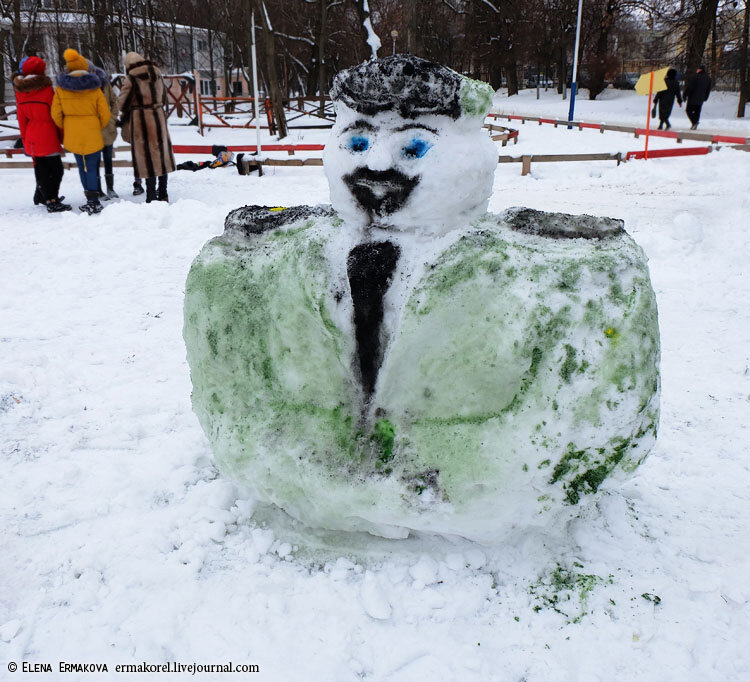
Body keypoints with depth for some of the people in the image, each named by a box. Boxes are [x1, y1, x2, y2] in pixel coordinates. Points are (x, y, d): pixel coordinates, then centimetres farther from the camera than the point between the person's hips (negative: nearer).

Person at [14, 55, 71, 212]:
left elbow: (21, 117, 11)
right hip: (48, 136, -6)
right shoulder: (47, 89, -12)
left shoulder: (20, 91, 6)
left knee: (41, 168, 17)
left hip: (31, 137, 6)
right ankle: (52, 202, -5)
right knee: (56, 168, -2)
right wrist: (61, 135, 3)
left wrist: (25, 139, 18)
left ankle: (41, 196, 27)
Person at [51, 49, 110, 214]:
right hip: (92, 135, -2)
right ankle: (93, 202, -3)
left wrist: (65, 129, 17)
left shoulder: (61, 88, -1)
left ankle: (92, 201, 12)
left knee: (82, 167, 12)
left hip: (72, 135, 2)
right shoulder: (94, 88, -7)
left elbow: (56, 114, 0)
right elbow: (105, 115, -4)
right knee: (92, 168, 3)